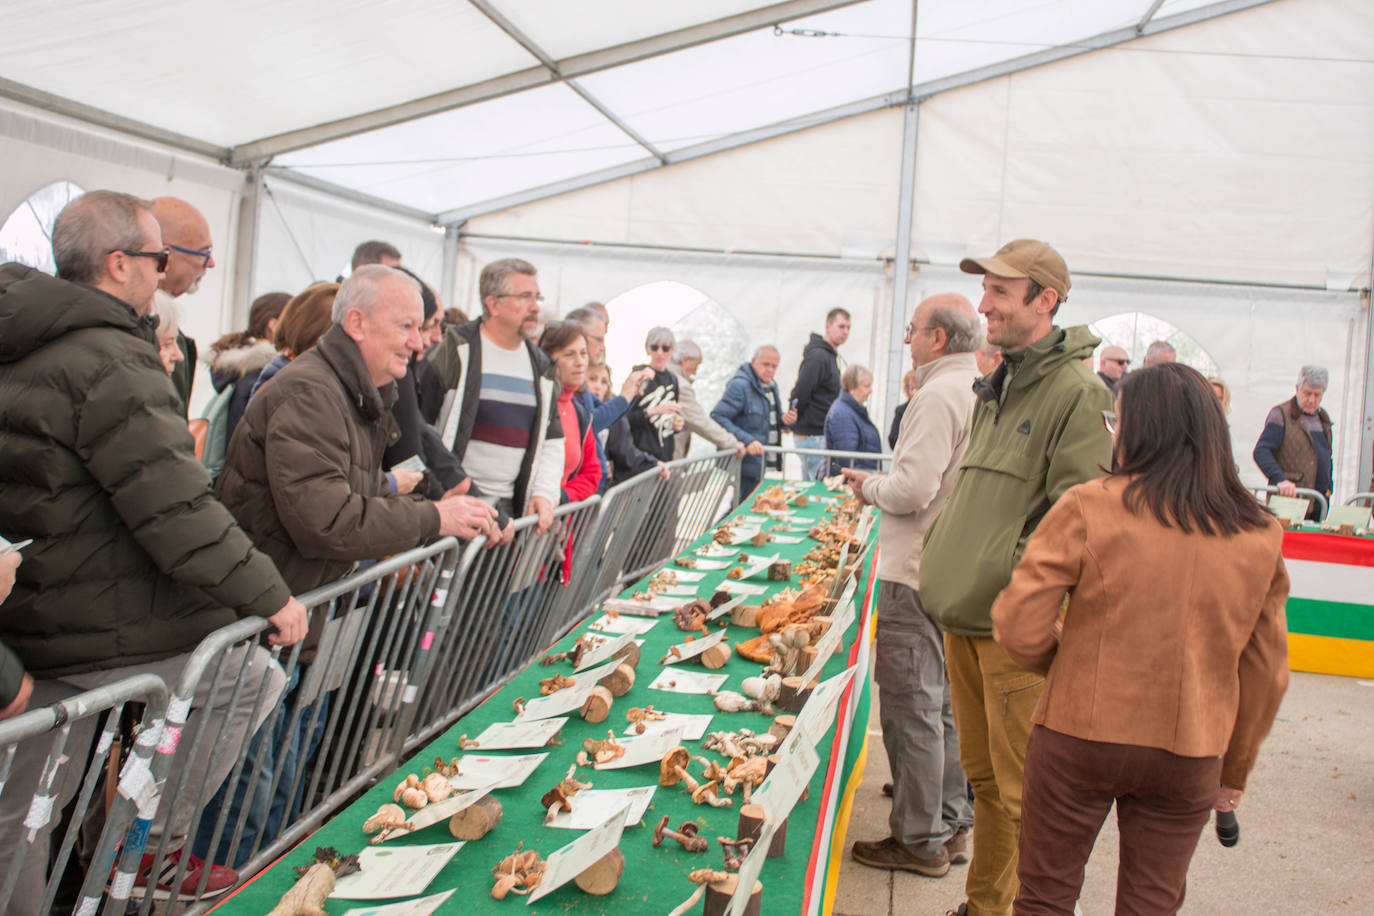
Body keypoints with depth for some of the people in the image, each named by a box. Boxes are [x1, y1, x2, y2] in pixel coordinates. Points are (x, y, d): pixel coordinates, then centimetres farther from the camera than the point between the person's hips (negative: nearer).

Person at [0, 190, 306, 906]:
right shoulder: (109, 363, -20)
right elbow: (175, 512, -23)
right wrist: (269, 595, -16)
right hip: (108, 628, -10)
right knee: (256, 679, 11)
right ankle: (150, 847, 18)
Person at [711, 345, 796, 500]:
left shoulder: (771, 386, 15)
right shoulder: (740, 385, -14)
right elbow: (717, 418, -22)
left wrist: (783, 419, 4)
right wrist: (746, 440, -29)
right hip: (744, 463, -9)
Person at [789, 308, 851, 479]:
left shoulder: (830, 356, 17)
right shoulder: (817, 356, -15)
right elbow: (801, 391, -17)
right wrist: (793, 424, -8)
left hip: (821, 433, 10)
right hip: (812, 434, -10)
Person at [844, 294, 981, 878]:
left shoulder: (938, 396, -17)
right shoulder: (981, 392, 11)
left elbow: (913, 489, -23)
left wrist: (871, 488, -4)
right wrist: (880, 486, 15)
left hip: (916, 576, -9)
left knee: (910, 707, 1)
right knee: (944, 703, 17)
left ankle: (921, 841, 11)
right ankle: (952, 826, 28)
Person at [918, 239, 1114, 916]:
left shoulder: (1076, 392, -13)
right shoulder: (994, 388, 14)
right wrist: (945, 568, 17)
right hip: (964, 618, 8)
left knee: (1020, 792, 2)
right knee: (983, 776, 19)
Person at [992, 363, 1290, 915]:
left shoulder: (1088, 509, -13)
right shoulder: (1260, 537, -1)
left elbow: (1019, 630, -14)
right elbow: (1266, 672, 7)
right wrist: (1236, 769, 19)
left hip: (1079, 739, -3)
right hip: (1189, 760, 3)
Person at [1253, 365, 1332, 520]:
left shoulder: (1323, 417, 18)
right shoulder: (1281, 414, -4)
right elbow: (1261, 452, -15)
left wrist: (1328, 487, 17)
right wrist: (1280, 480, -29)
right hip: (1288, 497, -7)